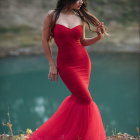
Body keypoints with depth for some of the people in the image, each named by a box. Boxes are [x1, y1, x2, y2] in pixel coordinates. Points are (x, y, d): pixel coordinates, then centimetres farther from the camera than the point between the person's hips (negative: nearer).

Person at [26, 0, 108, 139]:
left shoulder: (80, 18, 2)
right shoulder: (52, 15, -8)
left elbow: (82, 41, 11)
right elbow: (45, 40, -3)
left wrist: (98, 37, -7)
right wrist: (52, 65, -4)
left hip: (83, 62, 4)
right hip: (65, 64, -4)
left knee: (78, 98, 8)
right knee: (86, 100, -5)